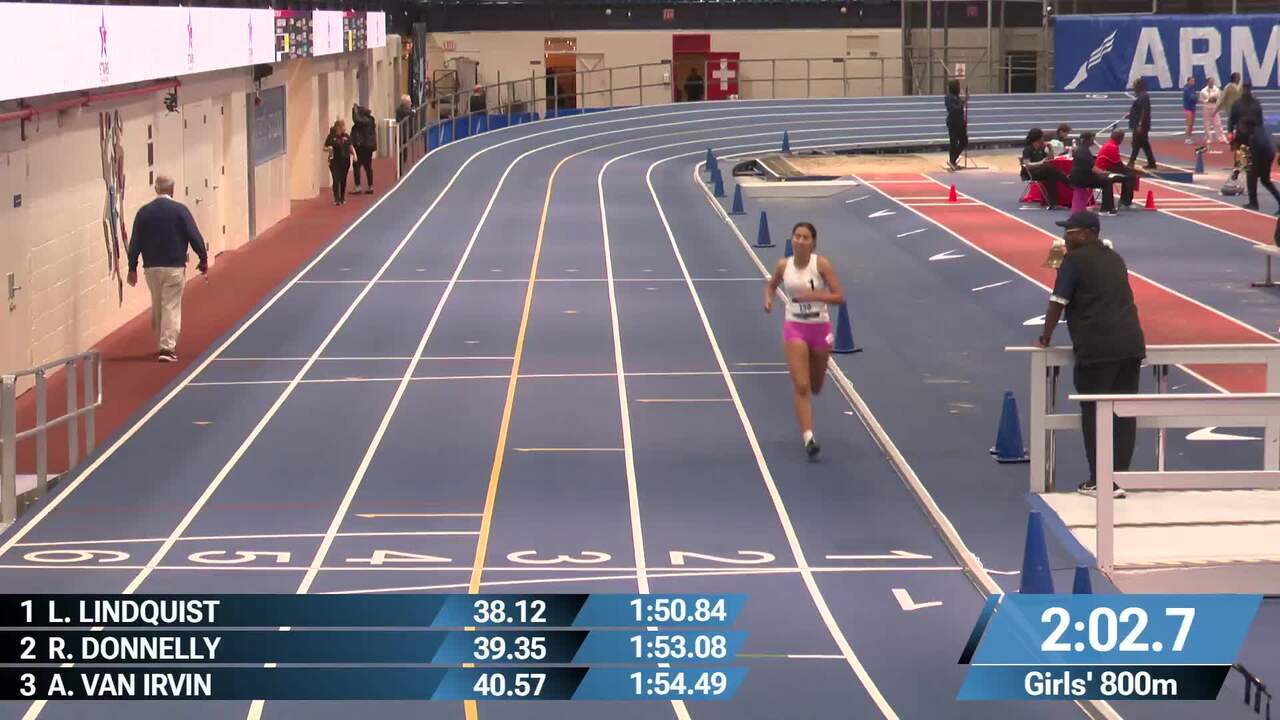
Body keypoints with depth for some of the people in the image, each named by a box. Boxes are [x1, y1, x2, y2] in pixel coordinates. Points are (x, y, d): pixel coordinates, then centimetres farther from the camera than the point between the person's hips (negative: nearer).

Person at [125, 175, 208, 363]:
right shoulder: (179, 210, -6)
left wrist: (132, 268, 10)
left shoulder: (144, 212, 3)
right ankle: (167, 348, -9)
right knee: (171, 307, -2)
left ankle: (165, 344, 26)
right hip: (174, 266, -3)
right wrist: (203, 260, 2)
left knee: (157, 307, 16)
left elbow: (135, 242, 4)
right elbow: (194, 236, -8)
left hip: (151, 268, 3)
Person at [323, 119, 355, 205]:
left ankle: (342, 198, 25)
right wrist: (329, 149, -23)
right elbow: (325, 147, -2)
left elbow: (350, 147, 13)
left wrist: (354, 154, -1)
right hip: (335, 162, -4)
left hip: (345, 161, 4)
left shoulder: (346, 137, 4)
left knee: (343, 180, 12)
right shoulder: (331, 137, -7)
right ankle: (336, 199, -5)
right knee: (336, 180, -8)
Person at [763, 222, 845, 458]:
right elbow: (771, 284, 17)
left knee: (815, 387, 15)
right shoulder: (783, 266, -4)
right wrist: (768, 299, -4)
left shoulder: (821, 264, -11)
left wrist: (814, 295, -28)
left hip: (820, 328, 0)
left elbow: (839, 297, -14)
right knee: (800, 386, -13)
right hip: (794, 328, 0)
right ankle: (808, 437, -13)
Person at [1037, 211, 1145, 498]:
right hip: (1131, 343, 7)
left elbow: (1058, 302, -6)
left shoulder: (1075, 260, -4)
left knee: (1094, 413, 1)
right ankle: (1120, 476, 11)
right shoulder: (1114, 259, 19)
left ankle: (1100, 482, 1)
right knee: (1124, 412, 8)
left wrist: (1046, 336, 6)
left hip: (1097, 348, -7)